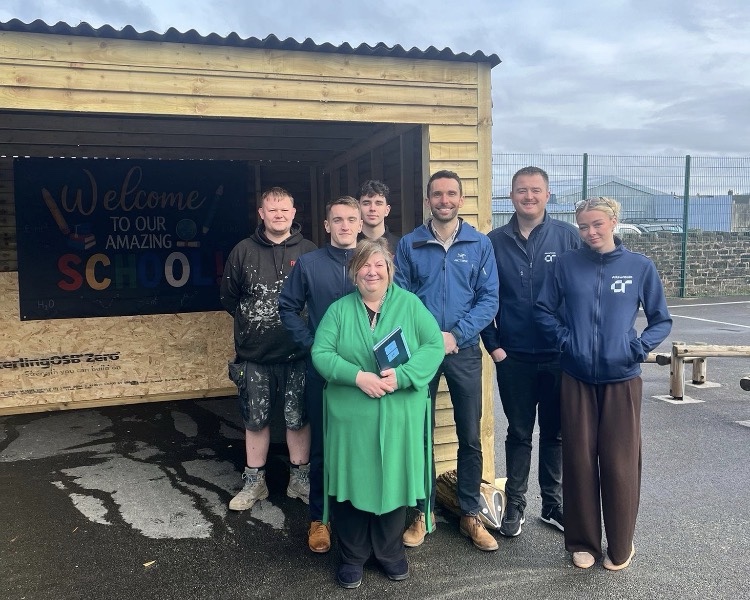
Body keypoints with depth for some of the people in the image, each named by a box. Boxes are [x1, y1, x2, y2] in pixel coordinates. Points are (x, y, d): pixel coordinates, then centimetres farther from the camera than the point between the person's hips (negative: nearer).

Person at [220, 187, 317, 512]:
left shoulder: (309, 251, 0)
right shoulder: (243, 251, 3)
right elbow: (228, 296, 11)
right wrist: (249, 319, 5)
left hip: (297, 353, -1)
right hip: (254, 354, 1)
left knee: (298, 418, 8)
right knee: (255, 419, 12)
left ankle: (300, 479, 25)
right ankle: (254, 482, 26)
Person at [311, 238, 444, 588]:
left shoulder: (410, 304, 2)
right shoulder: (339, 309, 4)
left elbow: (434, 346, -5)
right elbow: (321, 353, -3)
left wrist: (401, 376, -19)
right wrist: (357, 376, -19)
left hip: (399, 415, 0)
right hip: (351, 415, 0)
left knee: (393, 480, 10)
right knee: (352, 482, 6)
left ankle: (390, 551, 32)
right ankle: (352, 555, 27)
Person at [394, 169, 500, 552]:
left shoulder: (480, 244, 1)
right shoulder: (409, 245, 2)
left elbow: (489, 299, -3)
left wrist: (455, 335, -15)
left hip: (464, 351, 0)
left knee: (470, 437, 7)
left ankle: (470, 515, 22)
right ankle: (422, 513, 23)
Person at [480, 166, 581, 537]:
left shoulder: (568, 237, -2)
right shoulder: (495, 241, 0)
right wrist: (493, 345, -3)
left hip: (559, 354, 0)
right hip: (513, 356, 0)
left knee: (554, 432, 13)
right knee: (518, 433, 11)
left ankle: (553, 503, 28)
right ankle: (515, 505, 24)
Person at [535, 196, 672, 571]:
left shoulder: (640, 266, 0)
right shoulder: (567, 264, 1)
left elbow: (661, 321, 7)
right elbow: (544, 310, 7)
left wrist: (639, 347, -8)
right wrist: (564, 338, -7)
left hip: (622, 379, -1)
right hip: (576, 378, 1)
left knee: (620, 462, 5)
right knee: (579, 460, 8)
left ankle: (620, 546, 23)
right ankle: (583, 541, 24)